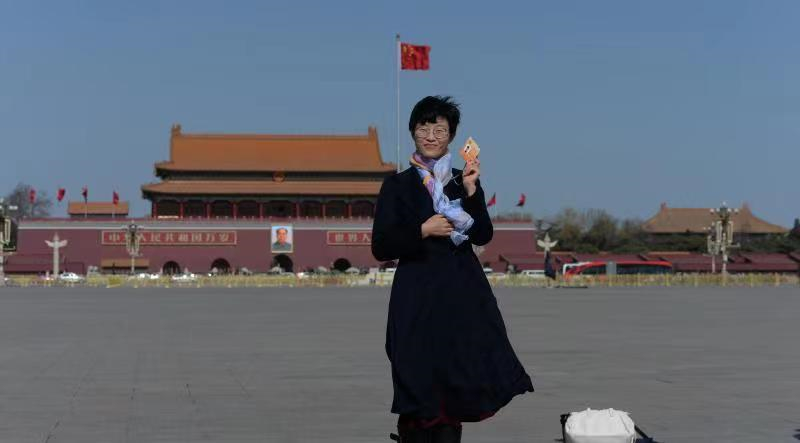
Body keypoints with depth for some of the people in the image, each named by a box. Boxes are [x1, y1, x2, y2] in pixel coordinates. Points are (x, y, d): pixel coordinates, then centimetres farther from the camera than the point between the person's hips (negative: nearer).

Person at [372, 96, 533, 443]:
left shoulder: (464, 181, 9)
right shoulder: (397, 186, 3)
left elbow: (483, 235, -4)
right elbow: (380, 248, -3)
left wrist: (471, 192, -15)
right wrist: (423, 230, -14)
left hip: (463, 292, 2)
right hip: (417, 295, -2)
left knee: (456, 385, 3)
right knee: (419, 385, -1)